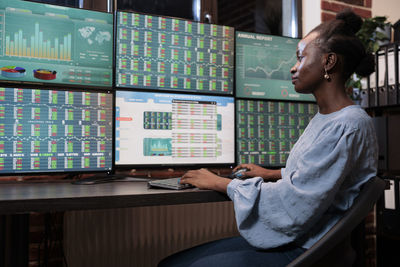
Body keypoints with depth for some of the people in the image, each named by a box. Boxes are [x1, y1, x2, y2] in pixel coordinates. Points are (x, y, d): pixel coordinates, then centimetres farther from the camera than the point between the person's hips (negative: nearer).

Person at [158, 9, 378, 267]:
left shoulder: (349, 125, -20)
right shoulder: (324, 119, 13)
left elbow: (294, 205, -24)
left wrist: (221, 183, -15)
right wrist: (270, 174, 22)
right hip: (284, 239, 9)